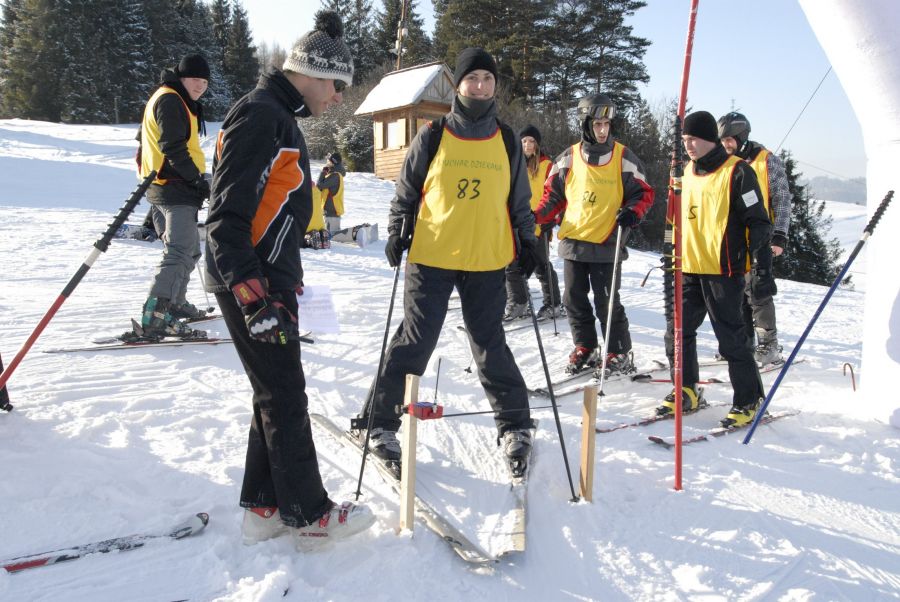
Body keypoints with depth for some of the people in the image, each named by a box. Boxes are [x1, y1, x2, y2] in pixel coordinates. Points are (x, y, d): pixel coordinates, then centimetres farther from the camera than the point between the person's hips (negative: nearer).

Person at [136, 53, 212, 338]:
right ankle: (155, 317, -20)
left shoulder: (177, 101, 24)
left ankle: (174, 303, 31)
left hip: (166, 187, 11)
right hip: (175, 188, -11)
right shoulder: (170, 101, -9)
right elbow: (173, 149, -18)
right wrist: (198, 178, -16)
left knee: (188, 250, 19)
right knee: (180, 253, -16)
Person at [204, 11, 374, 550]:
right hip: (249, 284, -10)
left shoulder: (281, 119, 17)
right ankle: (308, 514, 14)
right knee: (286, 398, -1)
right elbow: (227, 217, -22)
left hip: (271, 281, 10)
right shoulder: (261, 116, -15)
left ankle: (265, 507, 24)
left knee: (278, 394, 13)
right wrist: (252, 295, -26)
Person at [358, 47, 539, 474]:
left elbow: (519, 200, 17)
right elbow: (406, 191, 9)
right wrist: (396, 233, -2)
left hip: (488, 262, 2)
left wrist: (527, 239, 10)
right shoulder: (432, 136, 3)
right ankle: (380, 422, 15)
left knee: (491, 346, 8)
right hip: (431, 258, -2)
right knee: (414, 341, 0)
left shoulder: (507, 140, 10)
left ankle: (514, 424, 23)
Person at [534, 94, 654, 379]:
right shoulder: (569, 157, 6)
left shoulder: (623, 157, 0)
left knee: (607, 303, -2)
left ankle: (620, 354, 13)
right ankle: (585, 349, 26)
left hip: (607, 245, -3)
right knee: (574, 301, 10)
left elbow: (643, 192, 5)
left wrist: (633, 212, -16)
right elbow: (553, 194, 13)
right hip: (573, 242, 4)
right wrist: (536, 216, -2)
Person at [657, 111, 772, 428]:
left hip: (723, 270, -7)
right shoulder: (687, 171, 14)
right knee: (678, 333, 9)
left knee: (731, 338, 0)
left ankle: (749, 400, 16)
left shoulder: (737, 172, -8)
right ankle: (687, 392, 25)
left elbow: (759, 221, -9)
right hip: (689, 270, 7)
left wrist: (747, 248, -25)